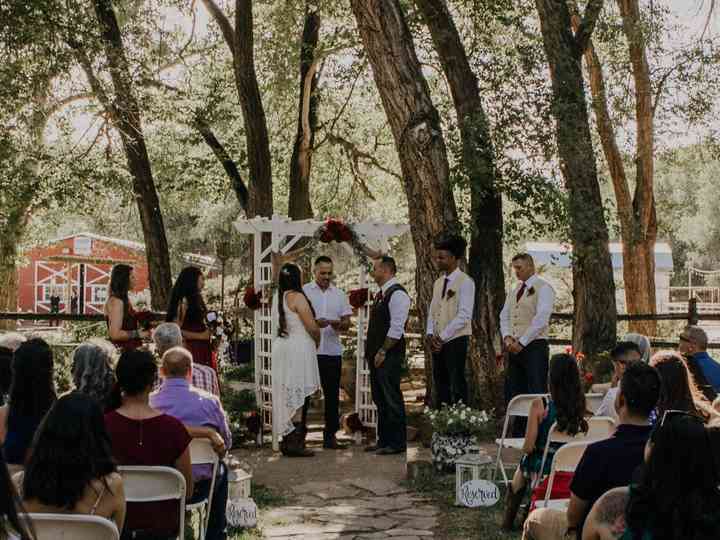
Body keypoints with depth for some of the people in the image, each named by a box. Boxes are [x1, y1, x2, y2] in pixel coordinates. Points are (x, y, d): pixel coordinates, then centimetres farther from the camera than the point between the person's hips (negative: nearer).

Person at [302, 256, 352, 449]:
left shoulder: (339, 294, 12)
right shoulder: (303, 292, 2)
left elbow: (347, 323, 10)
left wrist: (338, 324, -13)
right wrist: (314, 323, -21)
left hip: (333, 352, 3)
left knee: (332, 395, 6)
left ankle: (330, 435, 13)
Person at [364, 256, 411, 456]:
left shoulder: (397, 294, -13)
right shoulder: (381, 294, 17)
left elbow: (396, 328, -19)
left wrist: (382, 352, -19)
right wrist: (370, 350, 16)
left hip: (389, 355, -10)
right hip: (376, 354, 10)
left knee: (391, 398, -5)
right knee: (380, 398, 13)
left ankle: (396, 443, 1)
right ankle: (384, 440, 20)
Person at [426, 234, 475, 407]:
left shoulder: (465, 282, -7)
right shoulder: (438, 283, 15)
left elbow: (464, 315, -14)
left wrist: (442, 337, -15)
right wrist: (430, 334, 0)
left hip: (456, 340, -7)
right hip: (438, 342, 7)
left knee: (457, 386, -6)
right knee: (440, 384, 9)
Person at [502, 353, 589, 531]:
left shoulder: (540, 405, -22)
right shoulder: (580, 404, -12)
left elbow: (528, 448, -18)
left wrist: (527, 448, 4)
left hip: (541, 469, -3)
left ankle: (507, 523, 45)